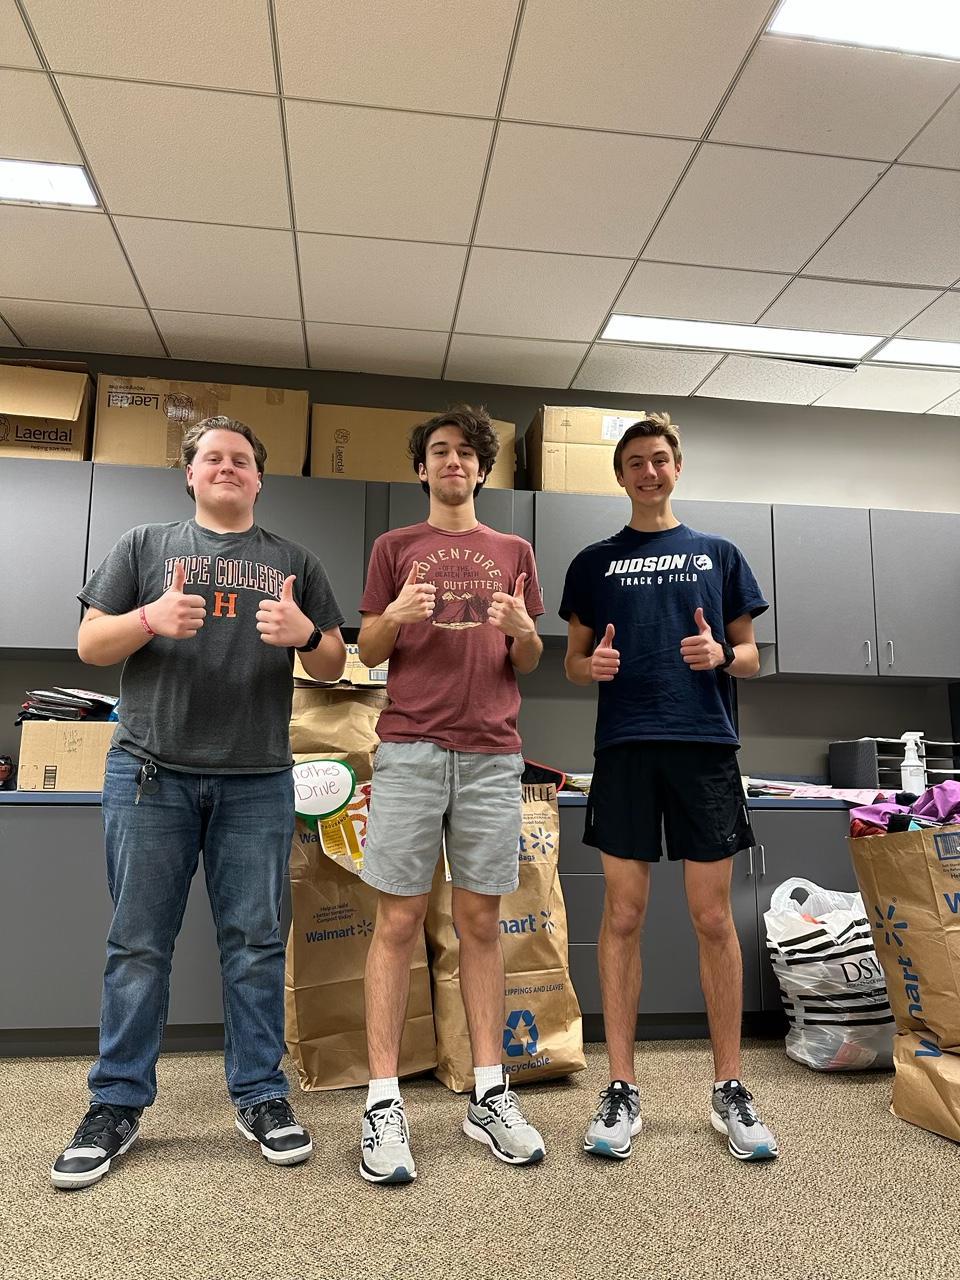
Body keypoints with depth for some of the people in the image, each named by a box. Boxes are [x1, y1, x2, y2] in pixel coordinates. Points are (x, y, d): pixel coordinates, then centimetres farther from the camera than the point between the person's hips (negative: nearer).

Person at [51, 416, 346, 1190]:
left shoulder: (295, 563, 13)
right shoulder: (146, 545, 11)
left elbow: (333, 669, 11)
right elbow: (90, 645, 7)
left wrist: (305, 633, -11)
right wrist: (150, 619, -13)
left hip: (257, 782, 1)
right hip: (149, 774, 0)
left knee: (255, 943, 6)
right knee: (138, 944, 6)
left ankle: (260, 1095, 20)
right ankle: (118, 1104, 21)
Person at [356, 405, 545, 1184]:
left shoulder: (513, 552, 16)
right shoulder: (395, 547, 11)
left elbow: (528, 664, 14)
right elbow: (369, 652, 8)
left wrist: (523, 631, -8)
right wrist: (396, 615, -12)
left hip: (492, 753, 2)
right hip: (410, 749, -1)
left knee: (481, 921, 7)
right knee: (399, 920, 0)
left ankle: (490, 1095, 17)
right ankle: (384, 1103, 9)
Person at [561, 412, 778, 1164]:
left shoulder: (719, 554, 13)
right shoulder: (594, 563, 12)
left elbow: (750, 656, 13)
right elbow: (573, 661, 13)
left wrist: (720, 654, -10)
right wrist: (592, 664, -10)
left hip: (705, 745, 0)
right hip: (625, 749, 0)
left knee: (713, 918, 4)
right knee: (624, 916, 3)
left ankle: (730, 1088, 20)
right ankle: (622, 1089, 15)